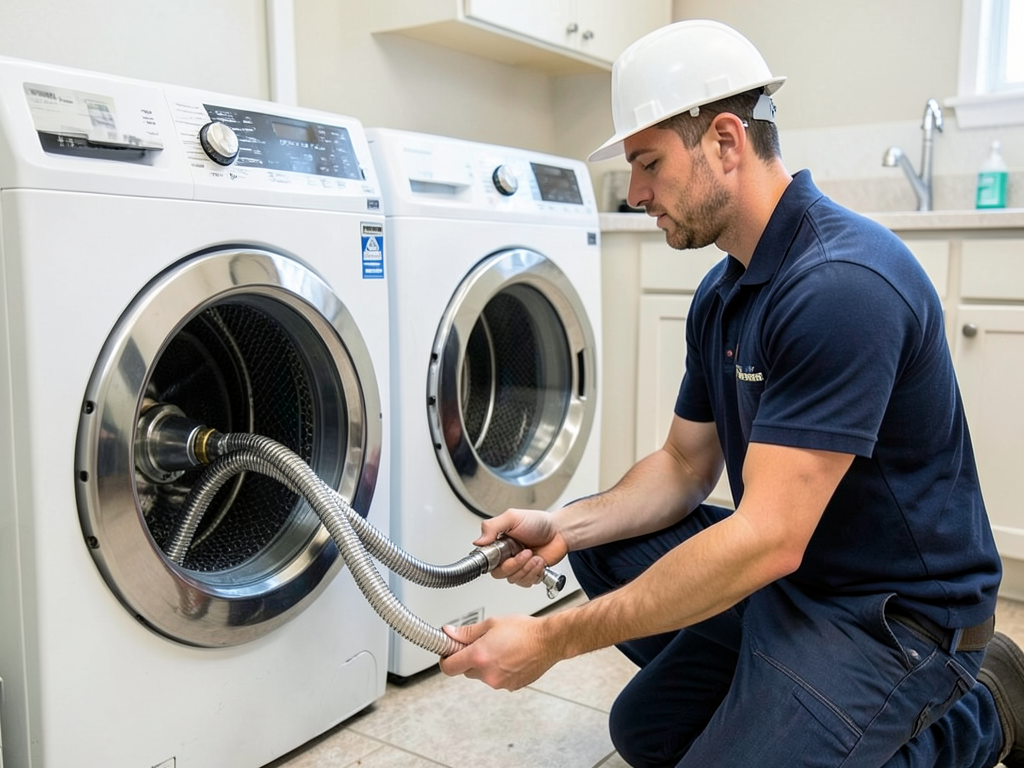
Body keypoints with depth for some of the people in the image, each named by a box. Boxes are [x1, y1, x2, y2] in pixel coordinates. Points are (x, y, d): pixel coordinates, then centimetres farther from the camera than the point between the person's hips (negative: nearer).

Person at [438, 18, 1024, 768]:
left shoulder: (841, 283, -28)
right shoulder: (721, 294, 3)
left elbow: (768, 539, -31)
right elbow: (684, 465, 8)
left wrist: (556, 638, -26)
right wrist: (565, 526, -10)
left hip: (897, 611, -8)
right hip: (788, 572, 8)